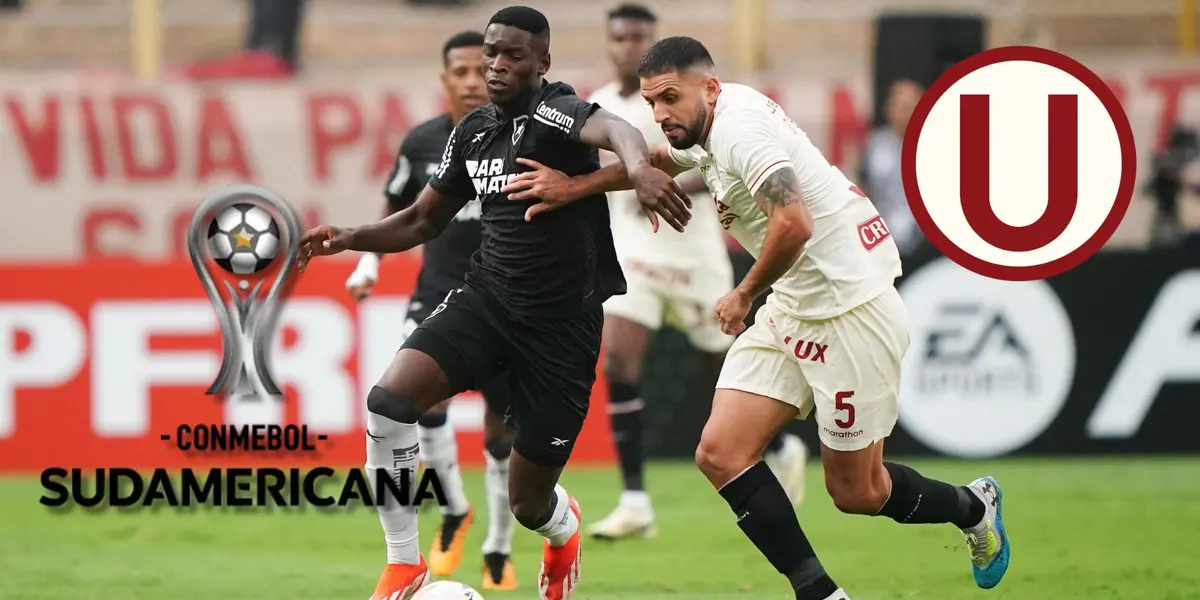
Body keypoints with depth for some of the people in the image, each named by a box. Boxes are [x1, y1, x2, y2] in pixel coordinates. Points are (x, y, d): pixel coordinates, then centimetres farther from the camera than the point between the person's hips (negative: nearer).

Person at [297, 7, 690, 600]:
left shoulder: (555, 113, -15)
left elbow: (612, 129, -40)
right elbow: (423, 220, 19)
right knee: (389, 400, -23)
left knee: (529, 504, 4)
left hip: (561, 326, -5)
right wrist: (351, 238, 1)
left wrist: (639, 167, -63)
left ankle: (563, 528, 45)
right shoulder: (473, 130, 6)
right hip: (485, 300, 5)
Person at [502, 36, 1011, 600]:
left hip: (850, 314, -10)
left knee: (856, 494, 3)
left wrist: (744, 294, -17)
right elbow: (655, 161, 30)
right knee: (721, 454, -4)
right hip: (791, 310, 10)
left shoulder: (737, 127, -21)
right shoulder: (712, 127, 8)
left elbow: (794, 224, -33)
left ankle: (973, 507, 32)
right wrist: (573, 187, 25)